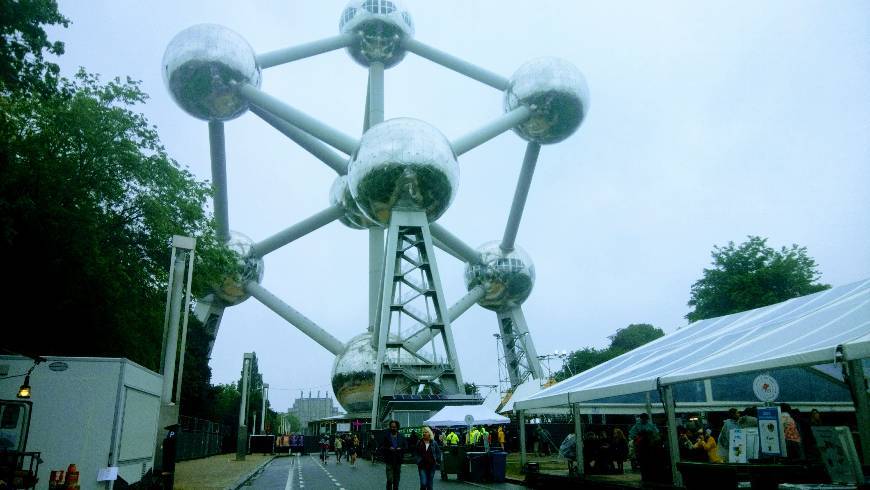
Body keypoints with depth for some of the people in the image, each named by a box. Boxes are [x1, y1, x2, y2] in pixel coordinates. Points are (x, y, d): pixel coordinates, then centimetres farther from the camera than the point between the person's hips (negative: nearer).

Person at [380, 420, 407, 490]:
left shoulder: (401, 437, 6)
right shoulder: (386, 436, -1)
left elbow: (406, 447, 8)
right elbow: (381, 447, -1)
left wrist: (400, 449, -10)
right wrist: (388, 448, -17)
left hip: (398, 461, 3)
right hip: (389, 461, -3)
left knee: (396, 480, 10)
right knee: (390, 479, -9)